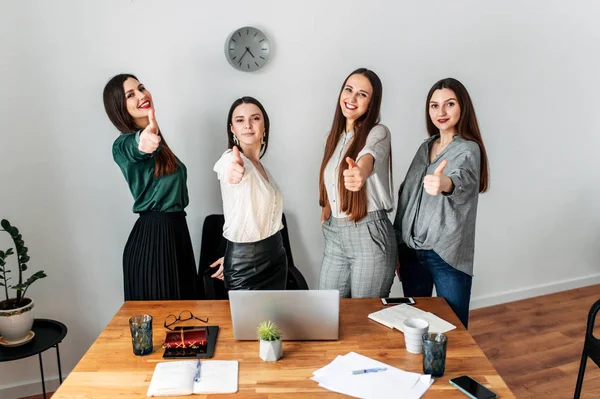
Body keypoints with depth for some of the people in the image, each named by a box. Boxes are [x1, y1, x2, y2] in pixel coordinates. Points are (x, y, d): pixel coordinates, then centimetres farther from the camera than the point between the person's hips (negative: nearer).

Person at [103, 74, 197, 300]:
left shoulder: (156, 138, 14)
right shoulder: (125, 144, -12)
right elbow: (134, 148, -38)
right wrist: (142, 141, -58)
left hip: (176, 230, 8)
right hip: (152, 236, -8)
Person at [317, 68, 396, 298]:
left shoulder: (378, 133, -9)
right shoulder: (335, 136, 11)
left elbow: (369, 155, -35)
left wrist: (361, 172, -55)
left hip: (369, 235, -6)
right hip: (334, 235, 6)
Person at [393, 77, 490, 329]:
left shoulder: (469, 149, -8)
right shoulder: (425, 147, 10)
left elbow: (463, 179, -32)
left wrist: (446, 184, -56)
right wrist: (398, 245, 8)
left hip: (447, 255, -5)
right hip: (411, 252, 5)